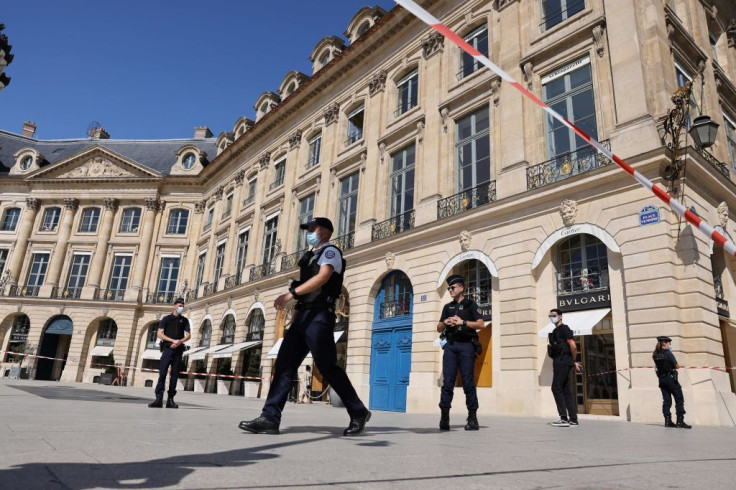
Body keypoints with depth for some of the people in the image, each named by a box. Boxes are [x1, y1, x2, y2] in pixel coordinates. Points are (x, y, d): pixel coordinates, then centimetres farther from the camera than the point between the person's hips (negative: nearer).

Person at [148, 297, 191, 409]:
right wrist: (173, 340, -13)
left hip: (178, 350, 2)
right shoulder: (166, 319, 7)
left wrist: (180, 342, -13)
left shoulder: (184, 320, 14)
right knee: (162, 373, -11)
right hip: (167, 348, -2)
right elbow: (159, 334, -2)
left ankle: (170, 400, 4)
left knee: (175, 375, 1)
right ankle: (159, 398, -13)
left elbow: (188, 335, 7)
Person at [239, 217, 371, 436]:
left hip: (318, 316, -9)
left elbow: (323, 277, -20)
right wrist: (295, 317, 18)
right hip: (303, 316, 9)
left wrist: (291, 293, -26)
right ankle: (270, 418, -2)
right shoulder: (311, 256, 26)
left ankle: (359, 413, 7)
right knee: (284, 364, -1)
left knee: (328, 367, -6)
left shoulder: (330, 251, -1)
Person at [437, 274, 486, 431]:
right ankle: (444, 417, 1)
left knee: (468, 382, -3)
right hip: (450, 345, 4)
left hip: (466, 345, -4)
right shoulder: (448, 307, 19)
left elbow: (481, 324, -5)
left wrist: (463, 322, -14)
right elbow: (439, 328, 18)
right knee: (447, 382, -1)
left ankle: (472, 418, 3)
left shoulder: (470, 304, 6)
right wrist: (445, 322, -2)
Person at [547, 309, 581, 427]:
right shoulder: (555, 331, 20)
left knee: (556, 388, -11)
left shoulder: (564, 328, -7)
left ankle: (564, 418, -9)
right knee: (566, 391, 8)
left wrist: (573, 361, -2)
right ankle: (573, 420, 10)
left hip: (563, 363, -9)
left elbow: (573, 347, -14)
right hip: (558, 363, 9)